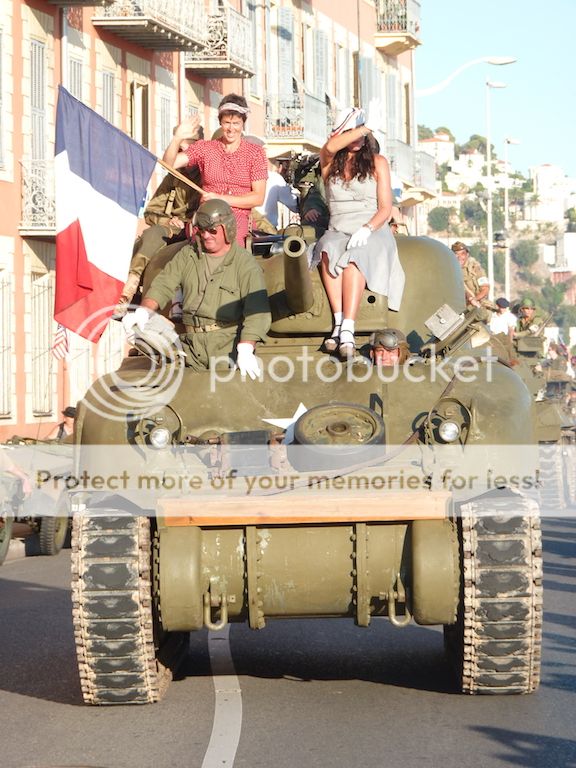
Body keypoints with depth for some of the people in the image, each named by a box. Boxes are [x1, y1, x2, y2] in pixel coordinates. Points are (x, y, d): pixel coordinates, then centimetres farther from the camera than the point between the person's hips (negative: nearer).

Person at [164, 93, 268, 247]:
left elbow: (258, 198, 1)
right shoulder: (204, 148, 13)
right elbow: (169, 164, 3)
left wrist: (221, 199, -9)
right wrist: (177, 138, -14)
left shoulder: (256, 153, 8)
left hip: (238, 216, -1)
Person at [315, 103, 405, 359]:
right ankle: (339, 322, -43)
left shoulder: (377, 162, 10)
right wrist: (368, 126, -14)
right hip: (338, 231, 2)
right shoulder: (330, 162, 14)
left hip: (372, 232, -2)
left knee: (354, 255, -35)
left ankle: (347, 329, -49)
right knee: (328, 251, -34)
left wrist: (366, 229, -16)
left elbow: (385, 209, 3)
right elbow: (330, 147, -13)